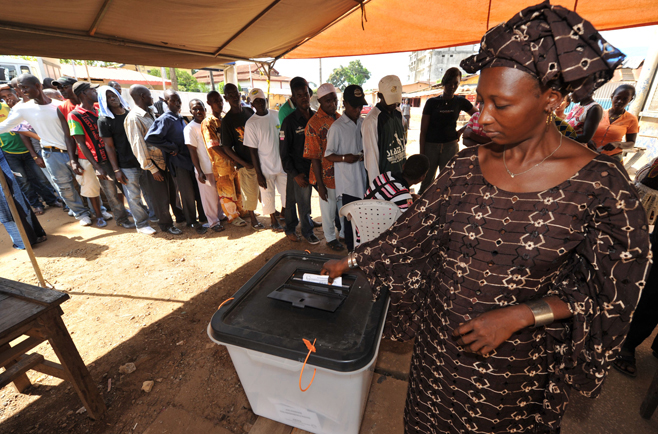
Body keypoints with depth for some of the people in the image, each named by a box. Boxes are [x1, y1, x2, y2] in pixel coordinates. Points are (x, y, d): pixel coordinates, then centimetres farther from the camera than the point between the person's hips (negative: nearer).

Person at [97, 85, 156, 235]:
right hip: (126, 166, -4)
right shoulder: (104, 120, -3)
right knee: (134, 197, 2)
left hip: (143, 161, 4)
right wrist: (116, 170, -8)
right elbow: (109, 146, -4)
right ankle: (141, 224, 16)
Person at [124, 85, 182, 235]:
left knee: (173, 191, 17)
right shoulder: (133, 118, -14)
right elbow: (138, 146, -17)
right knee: (161, 197, 5)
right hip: (153, 163, -7)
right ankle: (166, 224, 21)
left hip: (165, 160, 7)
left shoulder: (151, 113, 10)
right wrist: (152, 169, -17)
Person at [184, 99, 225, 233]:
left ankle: (220, 215, 34)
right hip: (205, 170, -5)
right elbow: (192, 152, -11)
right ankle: (213, 222, 17)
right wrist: (199, 172, -15)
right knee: (209, 196, 4)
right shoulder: (190, 128, -9)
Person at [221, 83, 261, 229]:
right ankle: (253, 219, 22)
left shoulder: (249, 111, 7)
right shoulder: (227, 120, -7)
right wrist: (244, 163, -13)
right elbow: (226, 148, -7)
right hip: (245, 163, -4)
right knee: (250, 192, 4)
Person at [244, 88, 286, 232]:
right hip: (265, 168, -3)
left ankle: (285, 212, 38)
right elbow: (253, 151, -9)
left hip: (283, 164, 3)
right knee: (268, 195, 9)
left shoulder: (277, 114, 3)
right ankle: (273, 219, 32)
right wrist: (259, 174, -11)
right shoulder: (251, 123, -9)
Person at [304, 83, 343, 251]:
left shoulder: (339, 118, 5)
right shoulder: (314, 123, -15)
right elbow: (314, 157, -15)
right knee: (329, 208, 11)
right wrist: (320, 184, -15)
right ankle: (330, 238, 34)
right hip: (327, 175, -6)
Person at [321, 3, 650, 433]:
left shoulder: (599, 181, -16)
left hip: (521, 359, -2)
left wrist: (519, 316, -21)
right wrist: (351, 261, 0)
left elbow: (608, 288, -8)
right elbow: (411, 232, -3)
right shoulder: (466, 165, -9)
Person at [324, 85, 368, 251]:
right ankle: (351, 250, 20)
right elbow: (328, 155, -6)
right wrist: (344, 158, -23)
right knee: (350, 218, 3)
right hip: (347, 182, -5)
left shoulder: (364, 123, 10)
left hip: (364, 178, 5)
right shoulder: (337, 127, -7)